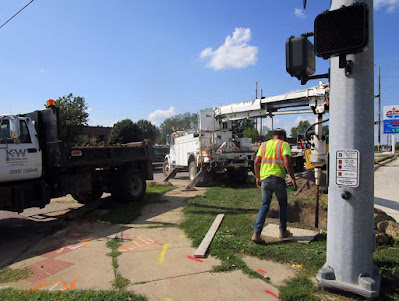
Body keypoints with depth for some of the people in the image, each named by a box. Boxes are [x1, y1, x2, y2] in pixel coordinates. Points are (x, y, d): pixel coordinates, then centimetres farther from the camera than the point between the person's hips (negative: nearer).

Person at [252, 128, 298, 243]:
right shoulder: (284, 144, 1)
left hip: (265, 179, 3)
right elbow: (287, 162, -13)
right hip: (278, 179, -3)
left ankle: (256, 233, -2)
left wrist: (257, 177, 17)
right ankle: (283, 231, 26)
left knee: (264, 206, 9)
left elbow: (256, 162, 8)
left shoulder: (264, 145, 14)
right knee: (283, 205, 18)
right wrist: (293, 179, -8)